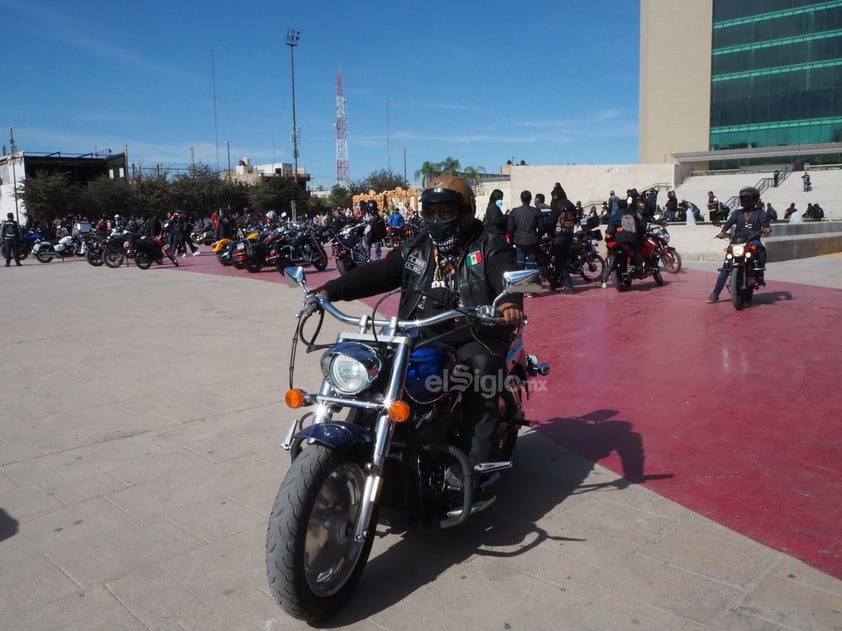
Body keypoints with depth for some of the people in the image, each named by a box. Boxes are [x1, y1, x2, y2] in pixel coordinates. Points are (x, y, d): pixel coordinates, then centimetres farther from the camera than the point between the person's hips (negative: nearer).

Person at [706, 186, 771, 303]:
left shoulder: (760, 212, 13)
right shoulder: (737, 213, 17)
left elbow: (764, 221, -4)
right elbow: (729, 222, 0)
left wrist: (766, 228, -29)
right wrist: (723, 231, -21)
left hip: (753, 241, -1)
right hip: (737, 242, 1)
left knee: (761, 248, -37)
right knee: (726, 267, -9)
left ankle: (760, 276, -24)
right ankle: (715, 293, -7)